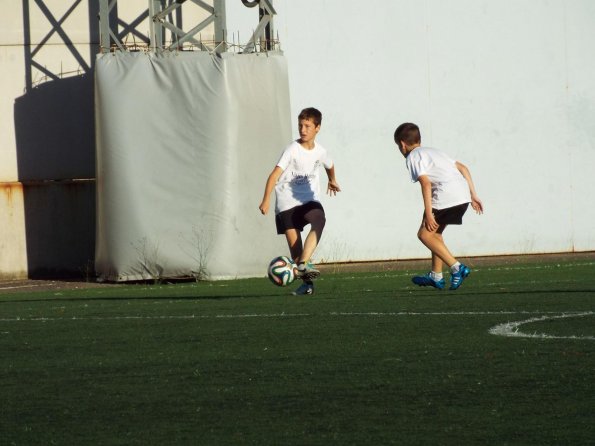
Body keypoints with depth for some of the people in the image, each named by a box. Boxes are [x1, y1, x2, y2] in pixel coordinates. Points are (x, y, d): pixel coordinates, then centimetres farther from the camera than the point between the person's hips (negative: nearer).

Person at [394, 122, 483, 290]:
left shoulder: (413, 157, 4)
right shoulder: (433, 151, 30)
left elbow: (426, 183, -11)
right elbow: (463, 168, 25)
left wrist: (428, 213, -14)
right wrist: (473, 195, 24)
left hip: (446, 197, -9)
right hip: (463, 194, 9)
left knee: (425, 234, 1)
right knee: (435, 233, 23)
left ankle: (456, 267, -10)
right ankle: (436, 276, 26)